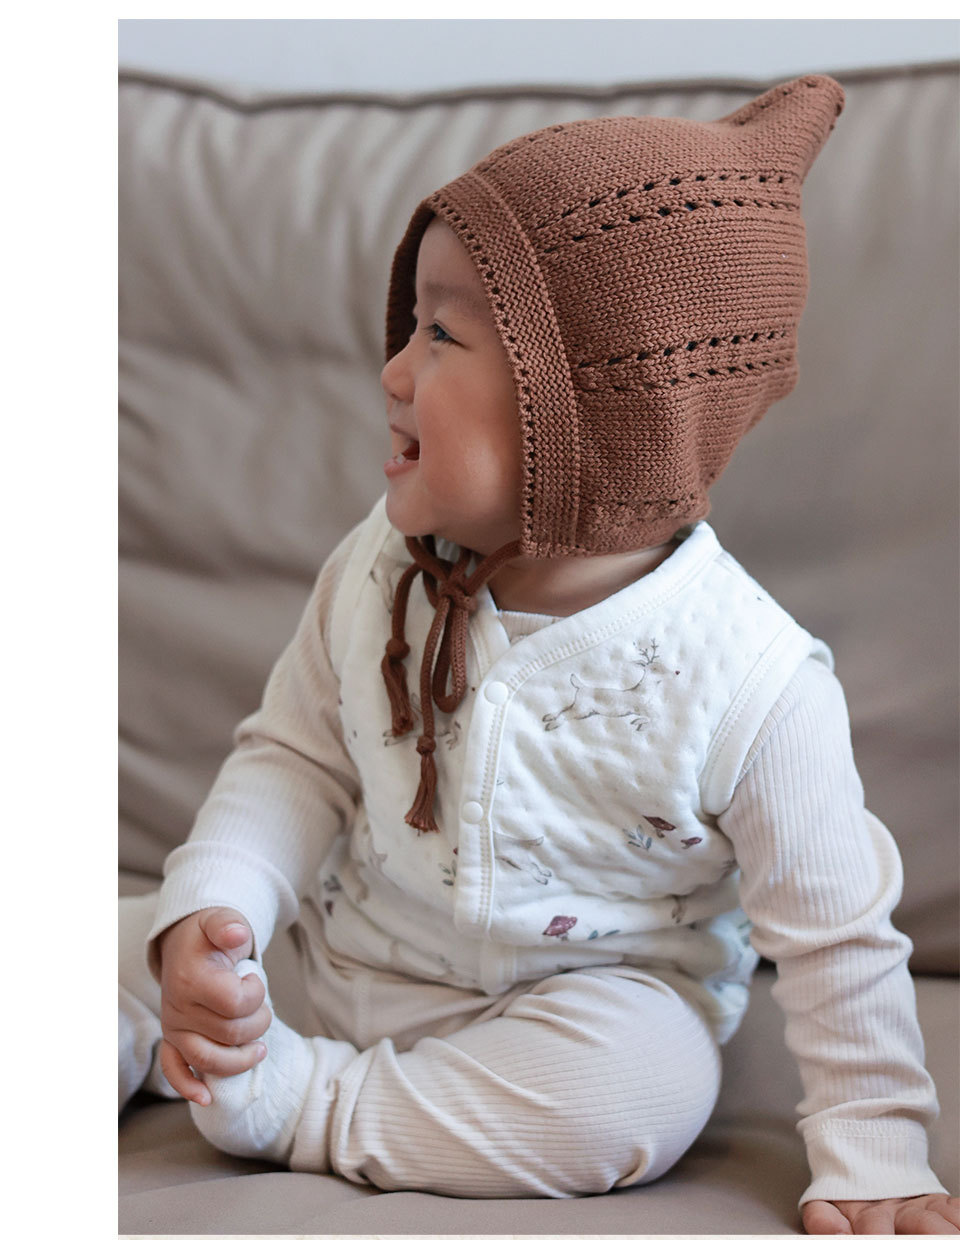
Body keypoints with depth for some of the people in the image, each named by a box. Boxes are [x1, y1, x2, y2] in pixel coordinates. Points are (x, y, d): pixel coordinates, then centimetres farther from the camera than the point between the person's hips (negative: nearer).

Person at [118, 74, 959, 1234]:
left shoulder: (751, 682, -23)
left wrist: (870, 1165, -12)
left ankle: (296, 1102, -20)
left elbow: (836, 937, -14)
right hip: (348, 956, 3)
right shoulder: (378, 569, -11)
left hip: (580, 999, -2)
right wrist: (208, 911, -19)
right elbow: (294, 758, -2)